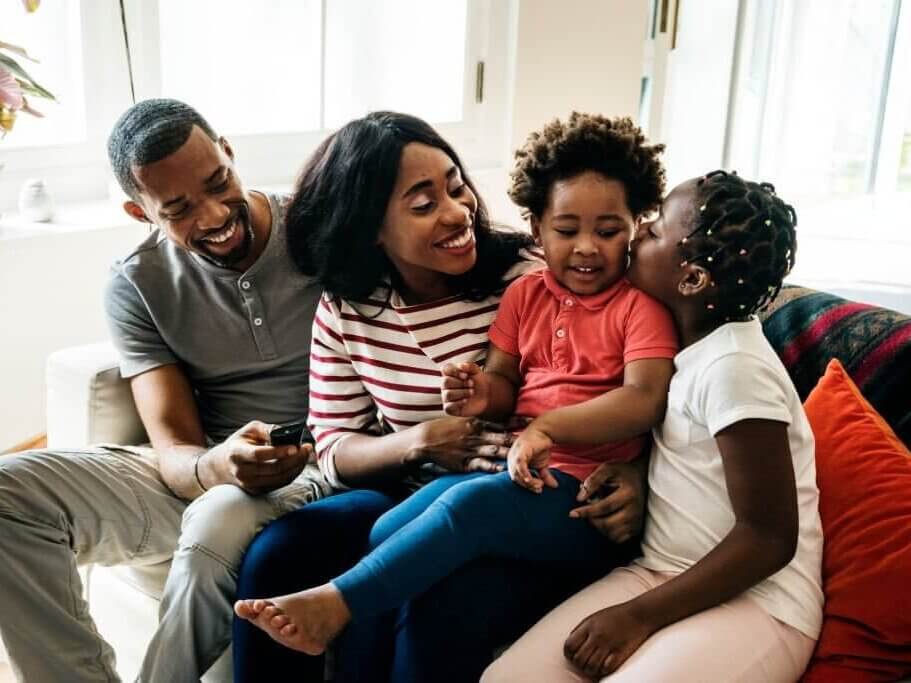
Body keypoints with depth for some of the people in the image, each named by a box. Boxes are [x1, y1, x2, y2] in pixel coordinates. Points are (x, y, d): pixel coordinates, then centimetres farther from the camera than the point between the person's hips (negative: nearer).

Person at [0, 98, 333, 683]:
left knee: (216, 527, -37)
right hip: (202, 475, 3)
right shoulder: (137, 286, 0)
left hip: (323, 471, -3)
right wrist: (216, 467, -33)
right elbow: (174, 450, -7)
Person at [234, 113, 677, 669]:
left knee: (468, 503, -32)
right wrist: (486, 394, -13)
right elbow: (506, 382, 12)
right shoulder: (524, 294, 14)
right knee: (386, 535, -14)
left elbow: (645, 400, -17)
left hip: (587, 494, -6)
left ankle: (335, 603, -26)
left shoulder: (641, 306, -3)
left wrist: (547, 428, -24)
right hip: (513, 466, 6)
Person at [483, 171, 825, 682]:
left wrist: (639, 615, -16)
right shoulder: (686, 338, 5)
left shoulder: (734, 366, -19)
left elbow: (768, 538, -18)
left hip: (757, 603, -7)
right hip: (664, 576, 7)